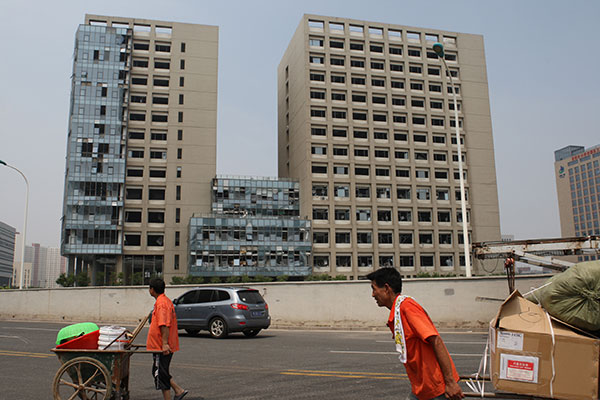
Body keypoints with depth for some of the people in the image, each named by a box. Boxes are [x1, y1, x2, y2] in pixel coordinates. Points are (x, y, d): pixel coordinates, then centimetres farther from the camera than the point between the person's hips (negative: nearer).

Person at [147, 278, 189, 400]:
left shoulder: (161, 303, -17)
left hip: (161, 347, -10)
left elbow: (164, 325, -25)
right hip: (164, 346, 10)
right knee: (159, 372, 18)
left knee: (161, 375, -1)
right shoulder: (167, 301, 14)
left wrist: (165, 343, -29)